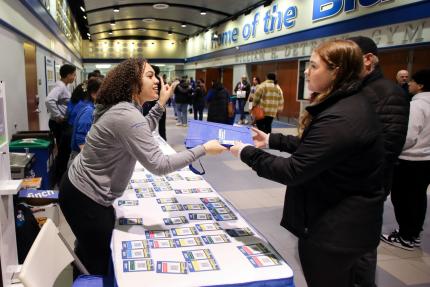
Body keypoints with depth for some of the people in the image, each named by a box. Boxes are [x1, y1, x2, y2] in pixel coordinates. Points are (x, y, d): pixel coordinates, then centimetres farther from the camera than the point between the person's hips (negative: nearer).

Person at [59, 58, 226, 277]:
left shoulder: (123, 107, 3)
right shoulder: (126, 115, -30)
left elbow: (140, 135, 20)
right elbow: (159, 165, -31)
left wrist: (161, 104, 10)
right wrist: (203, 149, -24)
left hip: (85, 189, 10)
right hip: (84, 197, -10)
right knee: (102, 265, 8)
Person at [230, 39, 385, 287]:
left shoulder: (340, 118, -29)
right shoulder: (353, 103, 4)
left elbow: (293, 171, -27)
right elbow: (310, 146, 11)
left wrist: (246, 153, -17)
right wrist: (271, 140, 10)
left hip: (333, 228, -9)